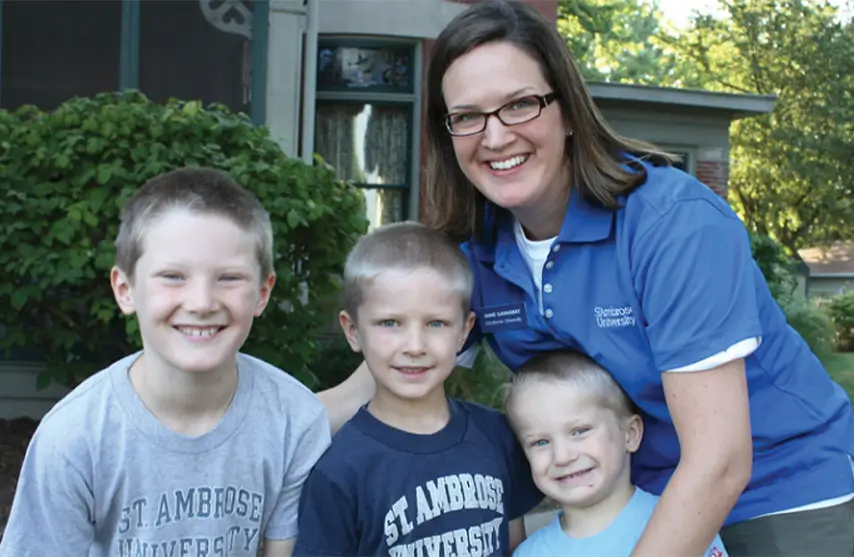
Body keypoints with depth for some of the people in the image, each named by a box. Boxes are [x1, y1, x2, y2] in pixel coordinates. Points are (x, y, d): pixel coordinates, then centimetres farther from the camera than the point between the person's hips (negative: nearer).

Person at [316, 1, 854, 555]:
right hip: (635, 506, 5)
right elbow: (364, 395, -5)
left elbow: (720, 464, -30)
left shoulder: (676, 221, -27)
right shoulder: (474, 253, -10)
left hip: (788, 500, -5)